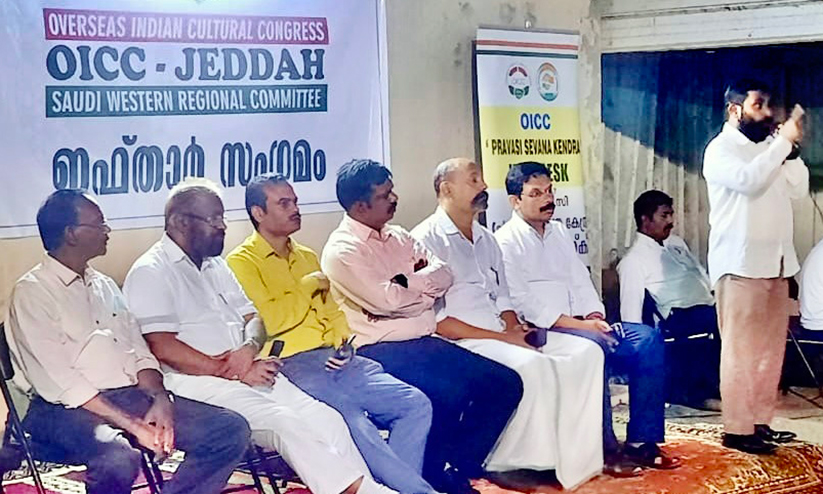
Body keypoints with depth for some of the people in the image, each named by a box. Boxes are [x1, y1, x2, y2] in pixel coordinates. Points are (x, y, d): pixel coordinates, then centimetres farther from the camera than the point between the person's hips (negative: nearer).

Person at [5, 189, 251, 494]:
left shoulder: (105, 285, 21)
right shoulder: (32, 292, -3)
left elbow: (139, 352, 16)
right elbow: (58, 380, -14)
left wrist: (160, 399, -7)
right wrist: (132, 425, -20)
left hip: (134, 396, 7)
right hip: (72, 409, -7)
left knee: (232, 430, -12)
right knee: (119, 459, -40)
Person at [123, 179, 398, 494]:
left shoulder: (215, 266, 23)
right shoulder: (150, 272, -3)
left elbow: (252, 319, 19)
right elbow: (164, 349, -13)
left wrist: (250, 349, -6)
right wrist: (233, 371, -13)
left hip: (249, 372, 8)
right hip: (197, 382, -8)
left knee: (327, 419, -14)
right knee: (286, 424, -28)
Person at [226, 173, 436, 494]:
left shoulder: (307, 256, 24)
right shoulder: (241, 262, 0)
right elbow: (268, 321, -14)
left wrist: (342, 341, 2)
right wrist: (308, 286, -1)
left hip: (333, 360, 8)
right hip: (291, 367, -7)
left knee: (416, 404, -11)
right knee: (353, 424, -32)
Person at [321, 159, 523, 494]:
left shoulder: (398, 237, 16)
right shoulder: (342, 251, -8)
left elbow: (445, 275, 8)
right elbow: (386, 300, -18)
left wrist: (408, 283, -10)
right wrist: (424, 285, 0)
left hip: (426, 341, 8)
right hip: (382, 350, -8)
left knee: (506, 383, -4)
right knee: (449, 394, -32)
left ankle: (460, 465, 6)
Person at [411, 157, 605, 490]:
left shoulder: (486, 240, 20)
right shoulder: (426, 239, -7)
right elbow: (434, 319, -15)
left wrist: (516, 330, -3)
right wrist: (499, 337, -17)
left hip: (502, 335, 9)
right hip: (460, 342, -8)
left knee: (586, 352, -8)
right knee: (531, 365, -34)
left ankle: (576, 457, -11)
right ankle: (506, 463, -18)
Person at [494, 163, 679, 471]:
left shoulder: (559, 233, 21)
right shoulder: (506, 242, -4)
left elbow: (582, 282, 17)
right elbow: (522, 302, -13)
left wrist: (595, 318, -4)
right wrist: (577, 325, -18)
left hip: (582, 325, 8)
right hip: (542, 331, -8)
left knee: (648, 338, -12)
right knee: (591, 345, -36)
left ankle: (642, 442, -14)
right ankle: (605, 448, -27)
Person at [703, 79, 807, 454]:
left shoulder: (768, 148, 17)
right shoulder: (720, 149, -5)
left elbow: (798, 190, 12)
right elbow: (748, 180, -23)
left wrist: (791, 149, 1)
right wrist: (783, 141, -17)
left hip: (774, 263, 7)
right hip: (740, 264, -7)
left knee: (770, 348, 9)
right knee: (740, 349, -6)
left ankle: (761, 421, 17)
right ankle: (737, 429, -2)